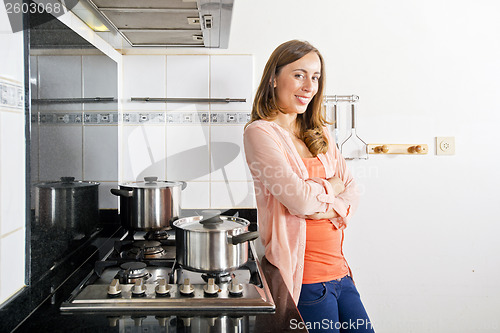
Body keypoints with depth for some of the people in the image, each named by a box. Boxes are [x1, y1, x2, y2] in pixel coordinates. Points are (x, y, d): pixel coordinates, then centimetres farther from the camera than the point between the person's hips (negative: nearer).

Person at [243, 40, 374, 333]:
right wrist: (332, 186, -2)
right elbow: (299, 199, -21)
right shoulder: (260, 132, -11)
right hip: (303, 277, -7)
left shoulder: (319, 134, 12)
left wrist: (332, 209, -12)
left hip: (339, 269, 7)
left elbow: (351, 192, 8)